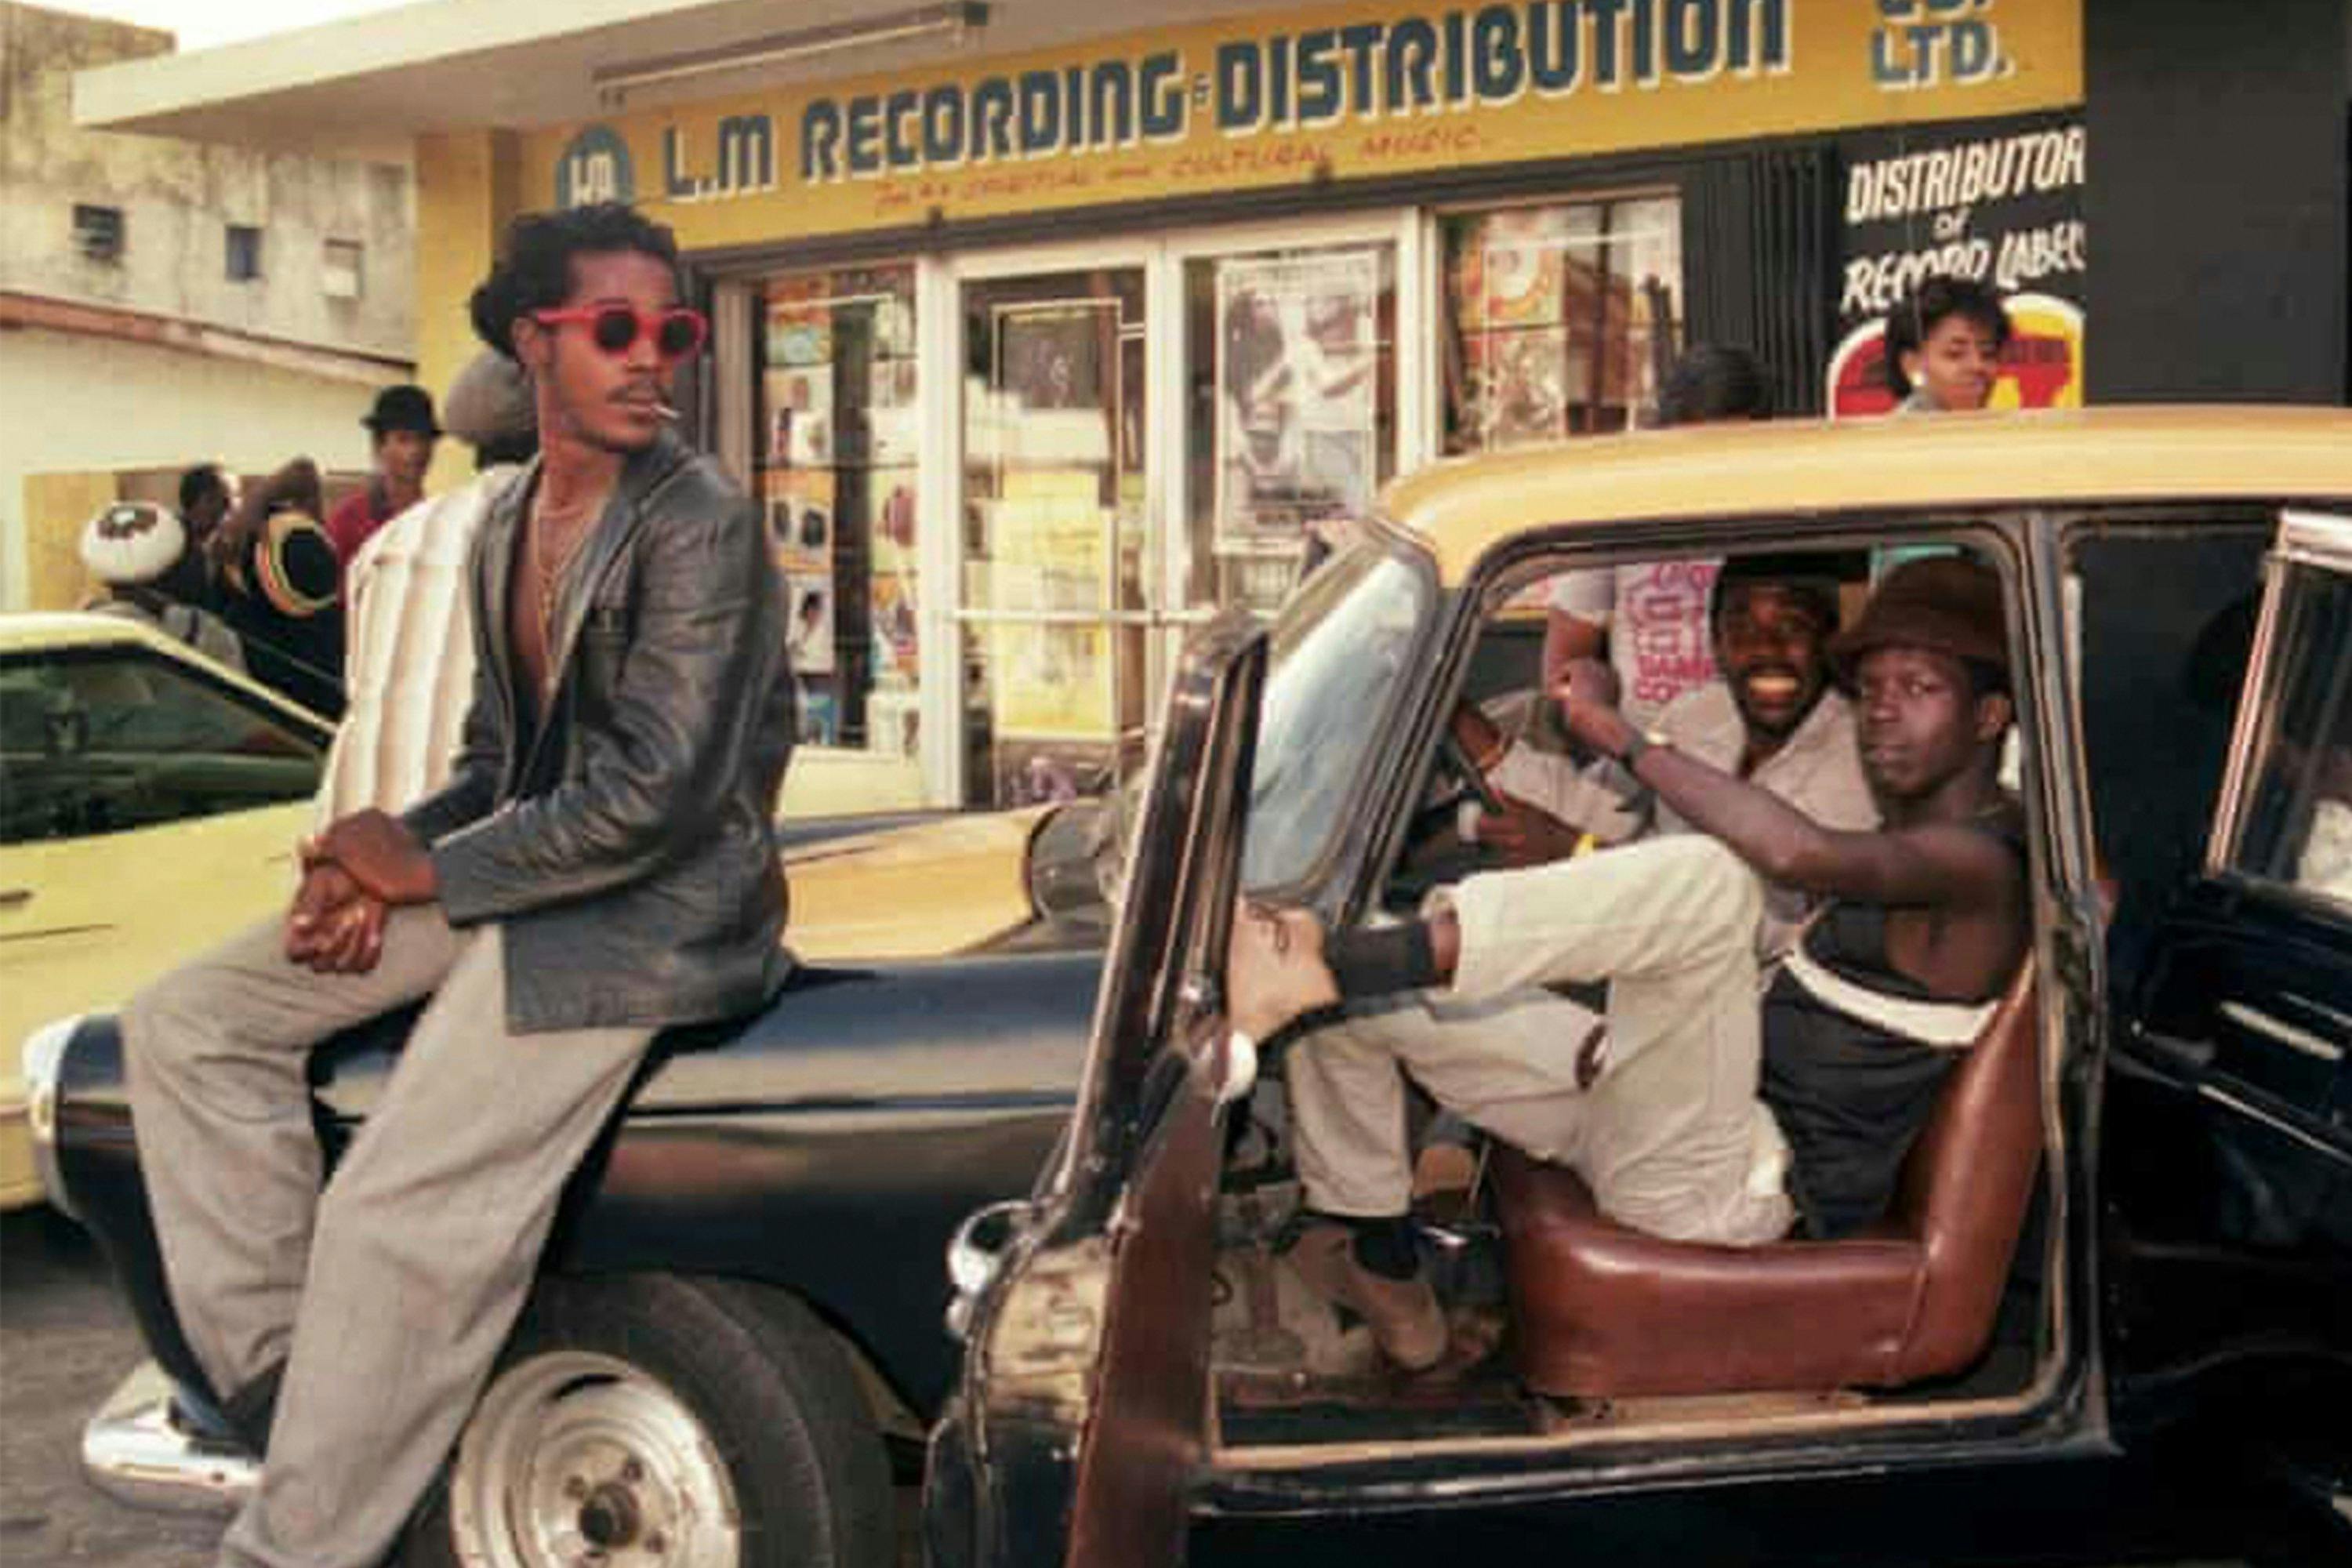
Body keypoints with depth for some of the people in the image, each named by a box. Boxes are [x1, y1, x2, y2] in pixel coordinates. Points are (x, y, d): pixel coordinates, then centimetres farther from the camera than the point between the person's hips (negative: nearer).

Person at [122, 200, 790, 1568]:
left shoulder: (701, 520, -14)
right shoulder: (509, 520, 10)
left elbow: (653, 798, -20)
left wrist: (427, 868, -12)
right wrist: (380, 864, -2)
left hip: (650, 908, -9)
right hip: (518, 864, 9)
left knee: (395, 1221, -20)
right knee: (183, 1021, 3)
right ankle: (275, 1377, 4)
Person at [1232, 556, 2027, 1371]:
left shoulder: (1979, 864, -12)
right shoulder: (1908, 845, 20)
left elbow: (1801, 853, -34)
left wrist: (1619, 733, -25)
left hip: (1719, 1188, -9)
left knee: (1704, 878, -37)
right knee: (1339, 998, 7)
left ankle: (1333, 966, -44)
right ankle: (1383, 1279, 9)